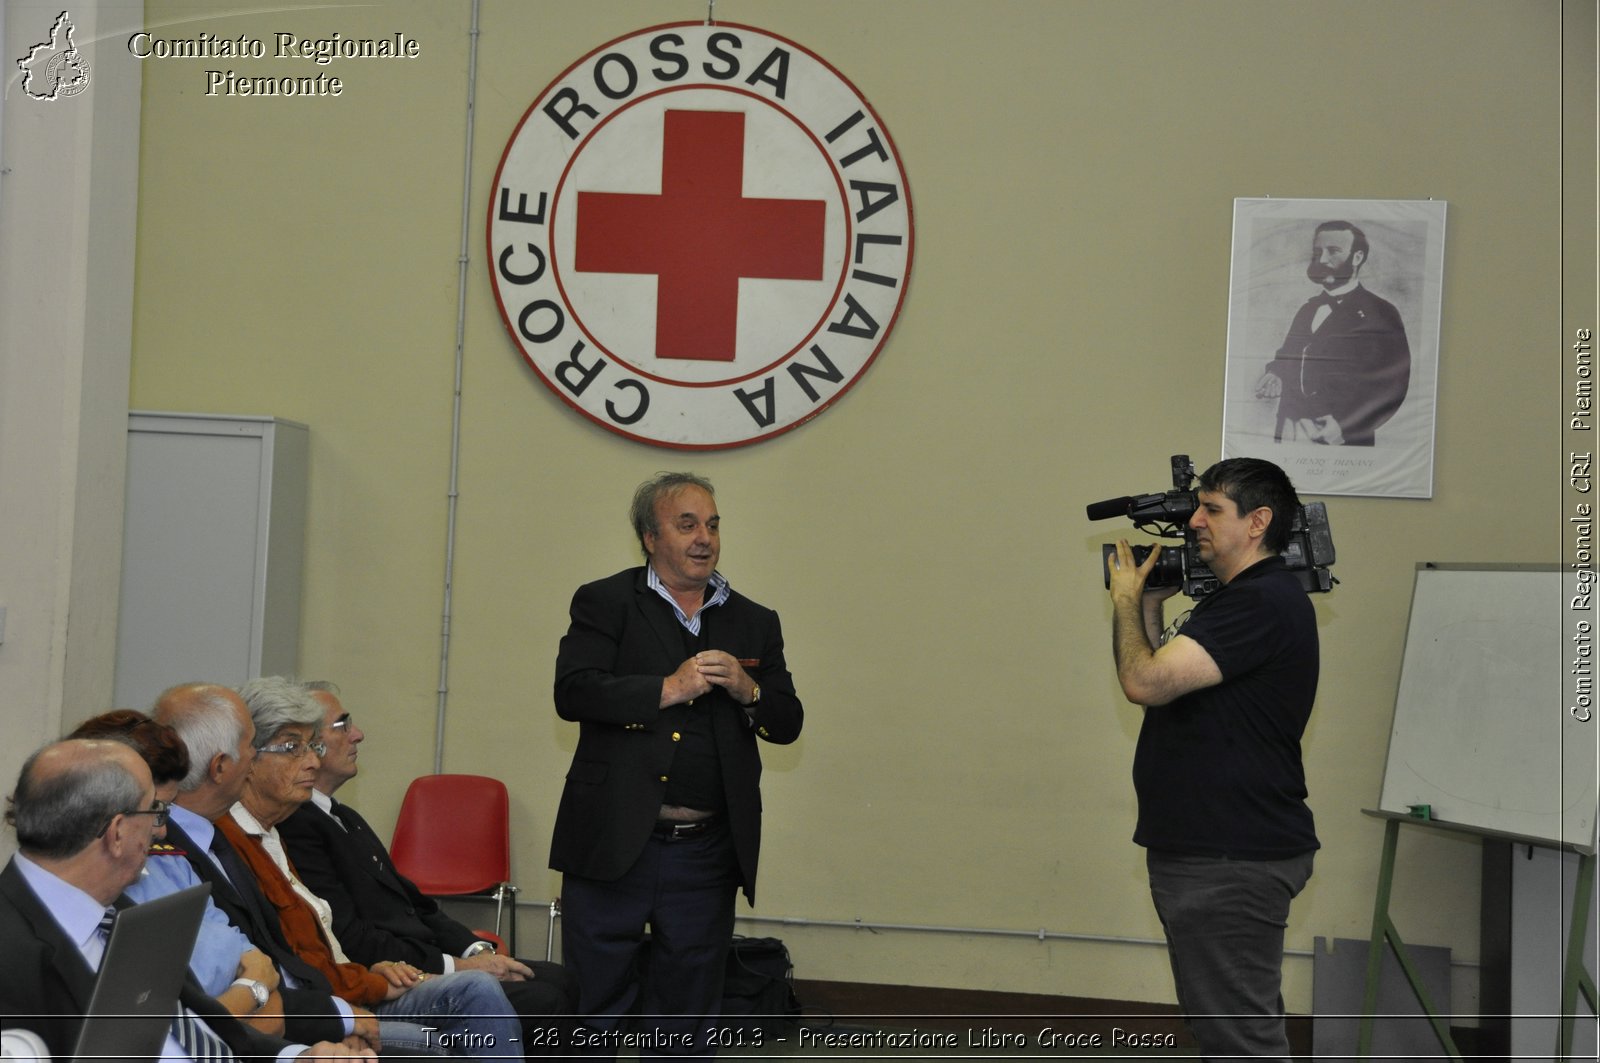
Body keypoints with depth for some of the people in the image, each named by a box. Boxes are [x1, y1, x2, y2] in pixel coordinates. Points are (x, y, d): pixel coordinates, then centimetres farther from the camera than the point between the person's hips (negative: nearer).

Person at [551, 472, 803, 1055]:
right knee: (592, 1008, 3)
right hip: (614, 845, -3)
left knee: (686, 1018, 11)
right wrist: (668, 689, -18)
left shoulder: (755, 623, 13)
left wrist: (749, 691, -9)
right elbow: (572, 693, -12)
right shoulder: (605, 603, 2)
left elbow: (788, 723, 11)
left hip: (706, 854, 4)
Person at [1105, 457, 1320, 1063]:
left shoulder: (1262, 602, -19)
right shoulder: (1244, 598, 17)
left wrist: (1126, 600, -6)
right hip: (1208, 851, 11)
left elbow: (1144, 682, -23)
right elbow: (1169, 687, 19)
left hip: (1232, 860, -11)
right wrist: (1149, 608, 9)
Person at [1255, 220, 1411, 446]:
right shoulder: (1308, 308, 17)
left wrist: (1345, 426, -19)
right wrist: (1273, 375, 2)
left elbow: (1392, 386, -9)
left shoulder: (1381, 314, -3)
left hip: (1341, 439, -6)